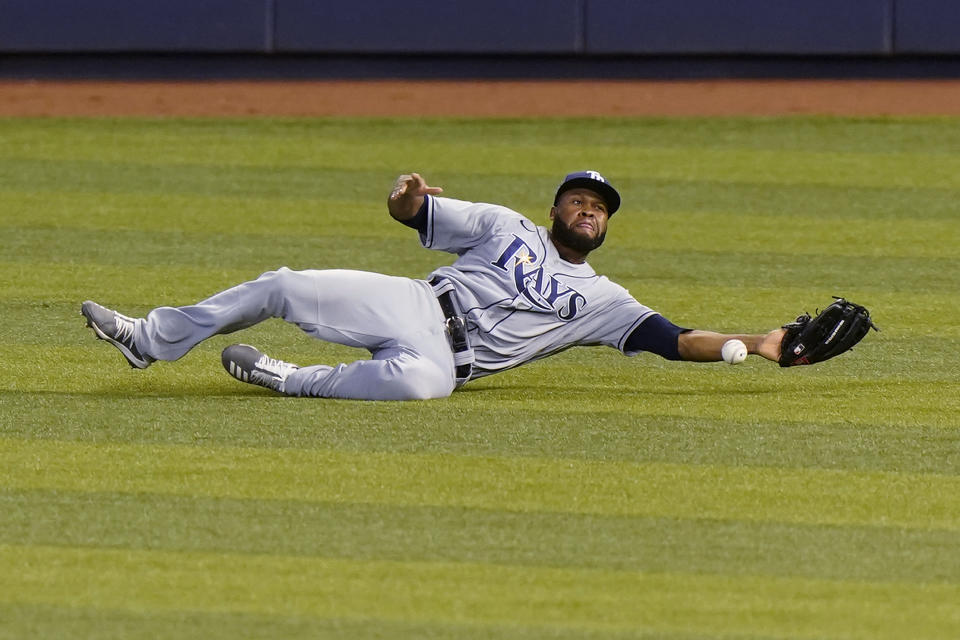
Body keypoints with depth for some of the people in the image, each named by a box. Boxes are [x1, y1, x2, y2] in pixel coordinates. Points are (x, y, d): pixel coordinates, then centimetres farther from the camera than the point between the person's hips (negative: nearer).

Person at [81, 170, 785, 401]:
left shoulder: (600, 300, 13)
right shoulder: (504, 226, 16)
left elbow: (674, 339, 6)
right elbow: (411, 211, 13)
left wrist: (757, 343, -7)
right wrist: (409, 195, -13)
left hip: (450, 357, -2)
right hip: (410, 304, 2)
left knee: (425, 378, -41)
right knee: (283, 288, -12)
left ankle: (290, 381, -24)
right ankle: (150, 339, 2)